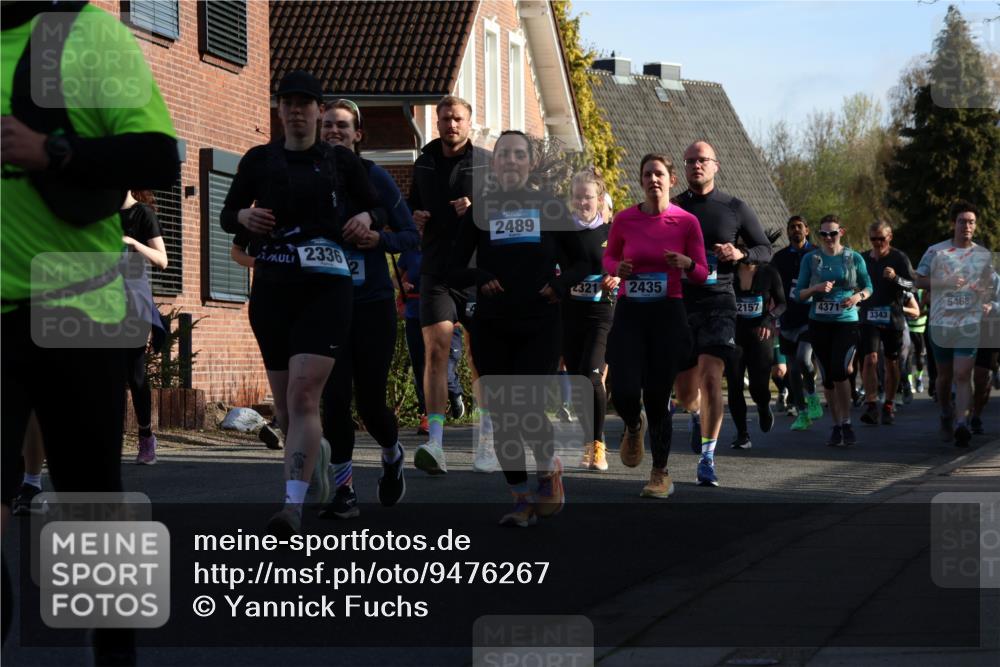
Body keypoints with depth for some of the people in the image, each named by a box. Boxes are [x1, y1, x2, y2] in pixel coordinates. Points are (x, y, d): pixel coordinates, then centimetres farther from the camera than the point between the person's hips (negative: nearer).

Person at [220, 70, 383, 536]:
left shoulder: (341, 161, 7)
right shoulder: (259, 160, 10)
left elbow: (374, 209, 18)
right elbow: (227, 215, 16)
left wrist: (364, 220, -5)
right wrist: (244, 216, -6)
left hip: (325, 288, -3)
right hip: (271, 288, 3)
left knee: (303, 395, -17)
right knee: (284, 402, 8)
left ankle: (293, 506, -24)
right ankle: (312, 474, 33)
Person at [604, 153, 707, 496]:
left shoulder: (686, 221, -2)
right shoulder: (624, 219, 1)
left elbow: (702, 274, 4)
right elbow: (609, 256, 17)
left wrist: (687, 263, -18)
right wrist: (617, 268, -5)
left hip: (668, 313, -1)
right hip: (629, 312, 1)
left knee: (657, 396, -1)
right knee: (624, 391, -13)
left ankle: (660, 474, 15)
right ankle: (634, 427, 25)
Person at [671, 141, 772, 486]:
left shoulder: (735, 208, 4)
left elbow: (766, 250, 11)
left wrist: (740, 254, -9)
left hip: (718, 303, -2)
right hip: (680, 304, 2)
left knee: (711, 379, -18)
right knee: (686, 390, 7)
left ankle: (707, 458, -11)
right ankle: (697, 416, 45)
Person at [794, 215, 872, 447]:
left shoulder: (854, 258, 4)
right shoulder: (810, 259, 5)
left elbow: (868, 286, 13)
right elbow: (799, 293, 5)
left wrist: (858, 296, -9)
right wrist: (817, 288, -14)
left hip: (846, 322, -2)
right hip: (819, 323, 2)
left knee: (840, 371, -18)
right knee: (827, 376, 5)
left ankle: (846, 423, -7)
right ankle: (836, 426, 16)